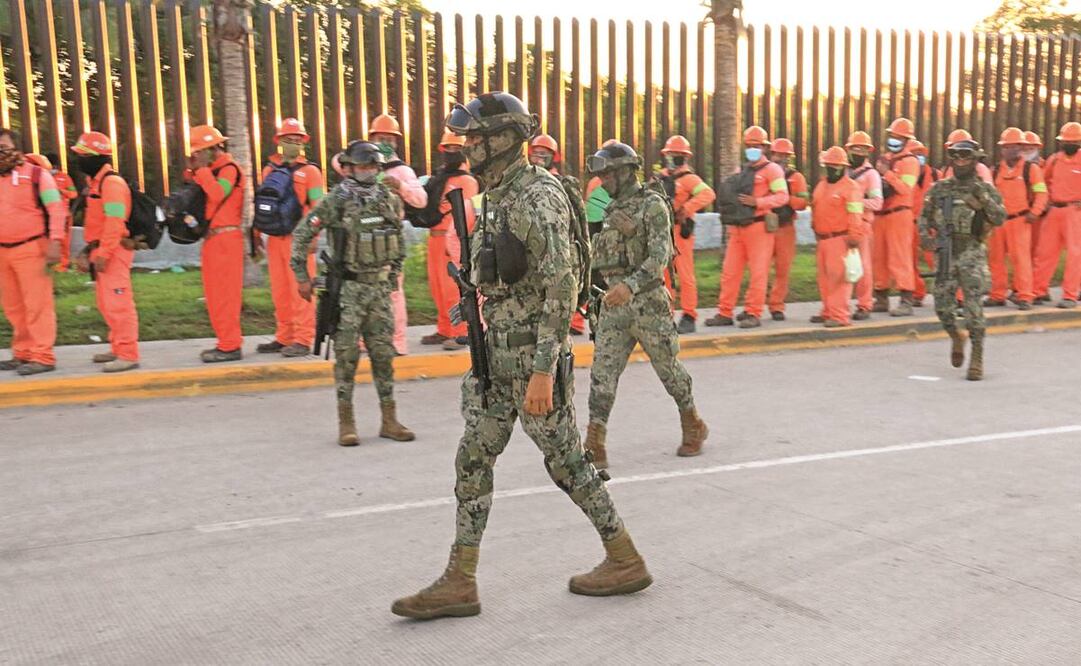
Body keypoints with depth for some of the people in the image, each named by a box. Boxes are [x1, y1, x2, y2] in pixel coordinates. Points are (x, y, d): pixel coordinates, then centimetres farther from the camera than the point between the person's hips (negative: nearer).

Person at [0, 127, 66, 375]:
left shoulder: (36, 174, -5)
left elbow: (56, 209, -9)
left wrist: (55, 241, -17)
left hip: (30, 249, -6)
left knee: (37, 304, -6)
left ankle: (42, 357, -3)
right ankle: (23, 353, 21)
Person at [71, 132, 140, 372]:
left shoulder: (112, 183, -14)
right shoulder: (96, 182, 18)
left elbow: (114, 222, -21)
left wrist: (103, 253, -24)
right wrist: (89, 250, 19)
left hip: (113, 251, -10)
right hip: (101, 250, 10)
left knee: (118, 303, -10)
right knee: (106, 304, 16)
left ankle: (128, 355, -7)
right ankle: (118, 348, 25)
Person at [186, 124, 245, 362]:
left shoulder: (229, 169, -9)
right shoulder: (212, 171, 18)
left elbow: (217, 193, -26)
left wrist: (202, 169, -17)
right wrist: (192, 172, 8)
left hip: (226, 238, -10)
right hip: (213, 238, 10)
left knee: (224, 293, -8)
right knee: (215, 293, 13)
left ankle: (230, 346, -4)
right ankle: (228, 341, 20)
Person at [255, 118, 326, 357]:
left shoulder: (309, 171, 0)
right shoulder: (269, 169, 16)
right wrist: (257, 232, 15)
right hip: (275, 237, 6)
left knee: (300, 291, -5)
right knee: (279, 291, 10)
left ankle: (303, 340, -1)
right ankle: (283, 338, 18)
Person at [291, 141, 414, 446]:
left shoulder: (390, 199, 6)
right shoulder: (335, 201, -8)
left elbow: (398, 237, 21)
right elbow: (302, 234, -4)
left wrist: (394, 271, 19)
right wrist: (302, 276, -4)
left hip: (380, 286, 4)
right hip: (347, 287, -4)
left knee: (383, 353, 6)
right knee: (347, 354, -2)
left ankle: (389, 420, 14)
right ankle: (346, 421, 8)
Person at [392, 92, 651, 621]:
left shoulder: (539, 197, -17)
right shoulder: (497, 198, 13)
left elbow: (560, 288, -23)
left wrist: (543, 372, -27)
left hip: (534, 355, -9)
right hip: (498, 353, 9)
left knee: (564, 461, 3)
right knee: (473, 461, 7)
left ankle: (626, 561, 21)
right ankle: (459, 582, 13)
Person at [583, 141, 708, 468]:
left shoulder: (653, 205, -9)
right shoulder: (613, 210, 14)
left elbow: (659, 255, -21)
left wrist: (631, 285, -34)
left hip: (647, 302, -6)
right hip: (613, 304, 6)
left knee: (668, 368, 8)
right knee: (602, 373, -4)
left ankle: (693, 426, 30)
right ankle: (594, 449, -6)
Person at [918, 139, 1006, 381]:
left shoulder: (985, 189, 2)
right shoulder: (939, 188, 9)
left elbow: (1000, 218, -9)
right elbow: (924, 215, 16)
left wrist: (984, 199, -22)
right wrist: (925, 234, -3)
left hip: (973, 252, -3)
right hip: (946, 252, 3)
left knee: (974, 306, -8)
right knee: (943, 305, 2)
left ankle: (977, 358, -2)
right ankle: (956, 337, 32)